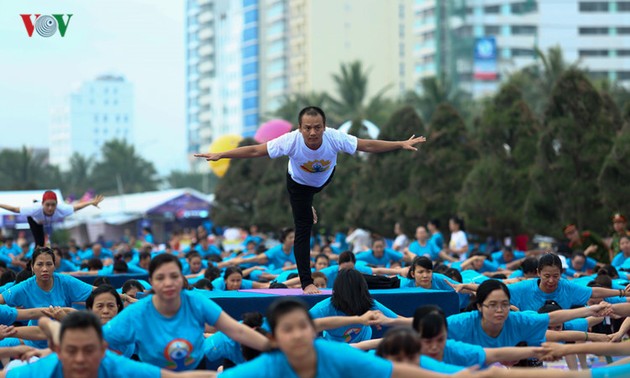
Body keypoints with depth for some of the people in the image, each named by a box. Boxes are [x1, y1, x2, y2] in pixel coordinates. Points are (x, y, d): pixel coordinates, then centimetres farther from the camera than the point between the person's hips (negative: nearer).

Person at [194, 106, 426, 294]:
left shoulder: (335, 138, -37)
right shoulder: (290, 141, -41)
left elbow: (368, 146, -27)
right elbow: (255, 150, -33)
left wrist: (401, 144, -27)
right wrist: (220, 155, -34)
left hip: (325, 179, 2)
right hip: (299, 184, -2)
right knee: (303, 231, -5)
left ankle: (308, 206, 71)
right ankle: (306, 283, 0)